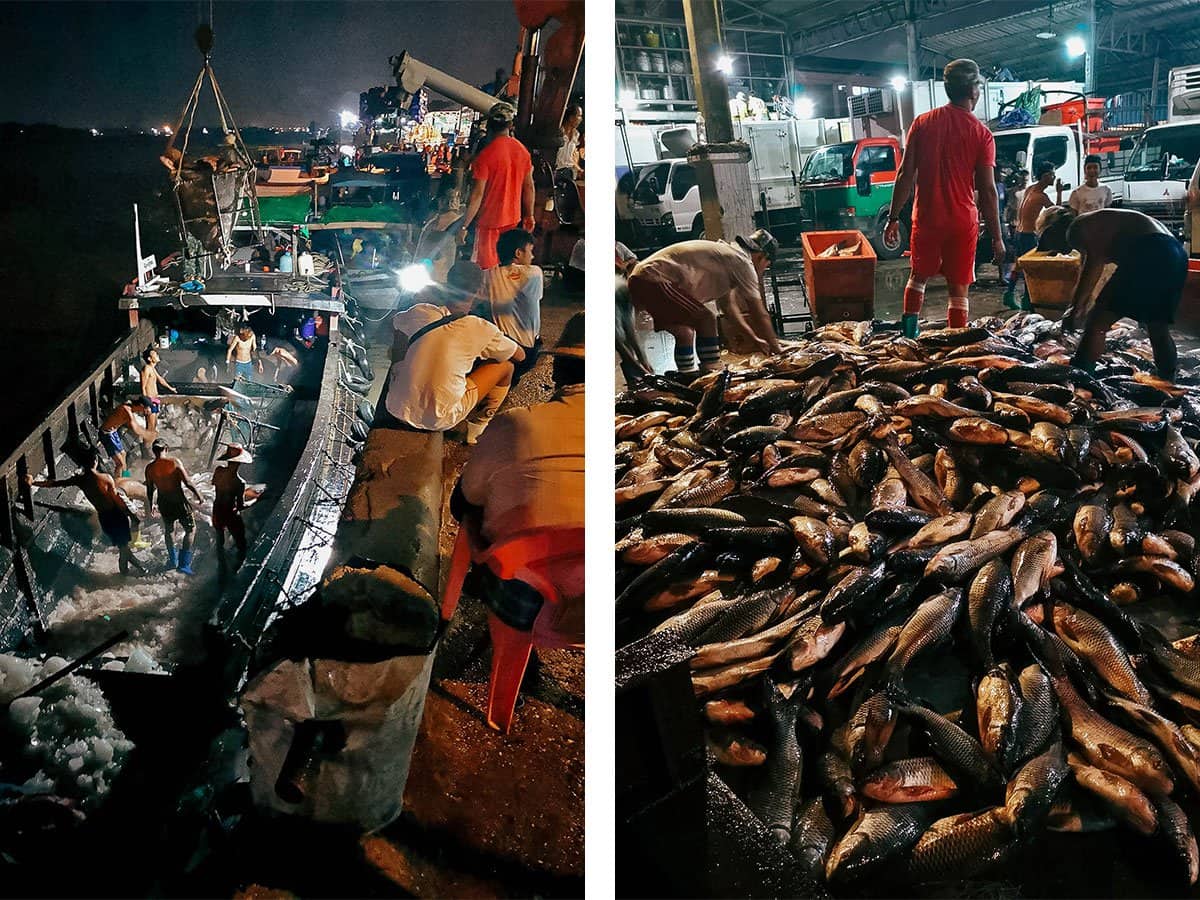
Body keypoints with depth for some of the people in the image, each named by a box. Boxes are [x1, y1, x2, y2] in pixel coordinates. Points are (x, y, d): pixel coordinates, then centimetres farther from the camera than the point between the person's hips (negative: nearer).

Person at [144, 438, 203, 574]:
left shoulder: (149, 468, -5)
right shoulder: (174, 462, -15)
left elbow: (149, 490, 6)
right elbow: (187, 482, -16)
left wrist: (150, 506, 21)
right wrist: (198, 495, -2)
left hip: (164, 503, 4)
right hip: (179, 501, -4)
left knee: (169, 530, 25)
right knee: (190, 529, 11)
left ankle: (173, 561, 36)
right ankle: (184, 563, 4)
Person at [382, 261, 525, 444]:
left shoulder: (420, 312, -1)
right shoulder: (482, 330, -10)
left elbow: (395, 323, 23)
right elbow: (520, 355, 9)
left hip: (398, 410, 4)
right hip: (440, 421, -4)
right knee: (506, 365, 11)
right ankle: (475, 428, 21)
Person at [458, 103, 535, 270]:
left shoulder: (485, 155, -19)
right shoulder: (522, 150, -2)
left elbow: (477, 195, -20)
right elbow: (529, 187, 7)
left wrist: (463, 226, -12)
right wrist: (529, 216, 19)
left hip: (489, 222, -5)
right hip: (513, 220, 5)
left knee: (487, 269, 7)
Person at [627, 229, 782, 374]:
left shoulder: (725, 253, 24)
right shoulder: (742, 261, -5)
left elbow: (730, 308, 30)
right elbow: (760, 314, -5)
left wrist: (754, 339, 31)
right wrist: (776, 351, 3)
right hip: (653, 279, -10)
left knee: (685, 333, 19)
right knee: (706, 319, -13)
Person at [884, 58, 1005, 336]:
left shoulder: (922, 123, 0)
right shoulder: (982, 134, -6)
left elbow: (906, 176, -1)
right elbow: (988, 190, -7)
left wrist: (893, 218, 7)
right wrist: (997, 238, -1)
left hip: (926, 219, 2)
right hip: (963, 222, -2)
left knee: (919, 275, 21)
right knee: (958, 289, 6)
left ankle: (909, 333, 8)